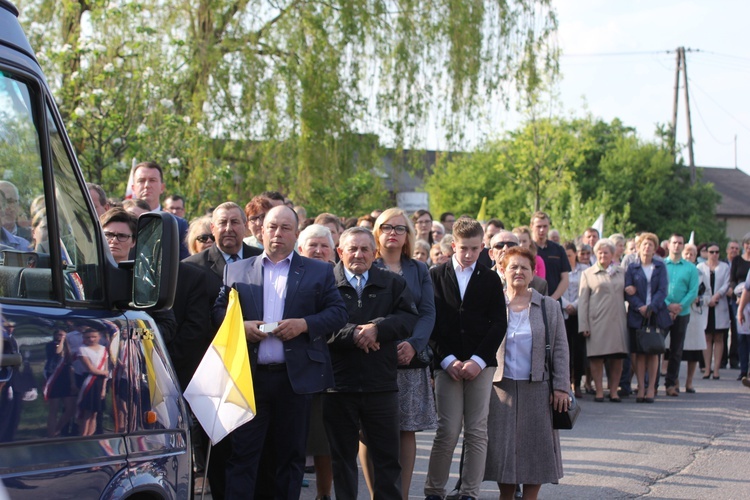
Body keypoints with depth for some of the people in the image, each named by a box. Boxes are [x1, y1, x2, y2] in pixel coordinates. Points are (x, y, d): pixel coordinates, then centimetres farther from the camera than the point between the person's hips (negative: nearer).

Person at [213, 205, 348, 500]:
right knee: (242, 453, -1)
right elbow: (218, 311, 9)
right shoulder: (236, 271, 12)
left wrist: (304, 324, -13)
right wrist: (241, 326, -10)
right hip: (249, 376, 0)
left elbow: (338, 313, 3)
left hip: (295, 377, 0)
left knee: (291, 455, 7)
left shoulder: (319, 272, 9)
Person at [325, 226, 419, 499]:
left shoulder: (393, 283, 10)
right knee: (342, 455, 8)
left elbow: (410, 318, -3)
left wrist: (377, 328, -16)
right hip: (339, 383, -2)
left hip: (381, 384, 2)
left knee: (387, 455, 5)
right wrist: (353, 334, -20)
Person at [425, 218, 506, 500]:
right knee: (448, 431, -5)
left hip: (481, 364, 1)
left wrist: (478, 360, -8)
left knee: (477, 432, 0)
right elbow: (432, 321, 1)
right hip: (447, 364, -1)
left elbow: (499, 324, 4)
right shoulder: (436, 276, 7)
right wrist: (448, 360, -8)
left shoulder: (491, 280, 10)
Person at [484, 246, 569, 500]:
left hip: (537, 389, 1)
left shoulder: (549, 307, 7)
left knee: (535, 448, 2)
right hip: (501, 388, -1)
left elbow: (560, 349, 5)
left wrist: (561, 387, -3)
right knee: (503, 448, 1)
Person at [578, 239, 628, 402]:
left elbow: (625, 294, 26)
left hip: (617, 320, 2)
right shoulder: (588, 274, 9)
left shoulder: (621, 272, 16)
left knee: (618, 357, 0)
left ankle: (614, 390, 10)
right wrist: (583, 325, -4)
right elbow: (583, 301, 3)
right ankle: (599, 391, 5)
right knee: (597, 357, -3)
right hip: (597, 321, -2)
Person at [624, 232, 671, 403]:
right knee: (640, 352, 0)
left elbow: (663, 290, -2)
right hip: (637, 316, 0)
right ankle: (641, 388, 4)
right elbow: (628, 292, 0)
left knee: (653, 352, 2)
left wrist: (651, 308, -14)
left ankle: (651, 388, 6)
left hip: (656, 314, 0)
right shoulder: (632, 268, 7)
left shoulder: (660, 267, 7)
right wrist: (640, 307, -15)